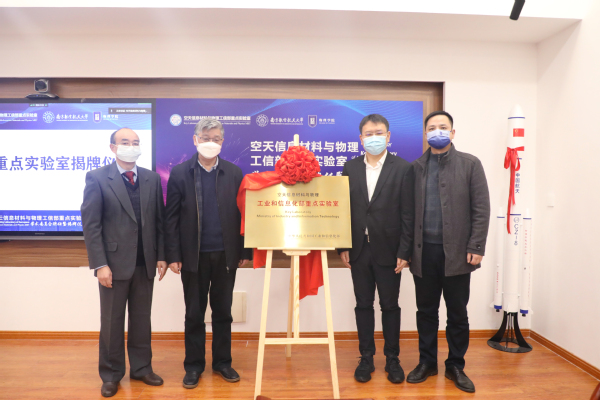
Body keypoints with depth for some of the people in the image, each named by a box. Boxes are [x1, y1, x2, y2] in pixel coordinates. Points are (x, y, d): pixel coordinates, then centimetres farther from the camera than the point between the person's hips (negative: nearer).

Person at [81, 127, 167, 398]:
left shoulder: (152, 178, 6)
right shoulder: (97, 178, -5)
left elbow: (160, 220, 7)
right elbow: (90, 224, -9)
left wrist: (161, 256, 2)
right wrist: (100, 264, -14)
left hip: (145, 262, 3)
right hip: (114, 262, -3)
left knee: (141, 319, 13)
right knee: (112, 321, 9)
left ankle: (141, 368, 28)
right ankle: (111, 374, 25)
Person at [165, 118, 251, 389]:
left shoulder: (234, 173, 2)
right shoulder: (179, 173, -2)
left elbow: (241, 214, 3)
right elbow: (172, 218, -2)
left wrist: (245, 251, 1)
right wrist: (173, 255, -6)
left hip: (226, 255, 1)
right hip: (194, 256, -1)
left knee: (223, 312, 13)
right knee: (194, 314, 11)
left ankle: (222, 362, 29)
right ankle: (194, 366, 27)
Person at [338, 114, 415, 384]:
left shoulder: (403, 168, -3)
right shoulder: (350, 168, 5)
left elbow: (408, 214, -5)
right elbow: (344, 209, 6)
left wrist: (404, 252, -9)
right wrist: (343, 247, 2)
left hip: (388, 250, -2)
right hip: (359, 250, 3)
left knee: (390, 306, 9)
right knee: (363, 305, 11)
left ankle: (392, 359, 25)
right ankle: (366, 358, 24)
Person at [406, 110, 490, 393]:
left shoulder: (470, 164, 2)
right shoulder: (415, 167, 7)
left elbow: (481, 209, -3)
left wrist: (476, 248, -9)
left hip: (456, 251, -1)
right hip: (423, 251, 2)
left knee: (457, 314, 10)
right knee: (426, 311, 12)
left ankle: (455, 366, 26)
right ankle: (427, 362, 27)